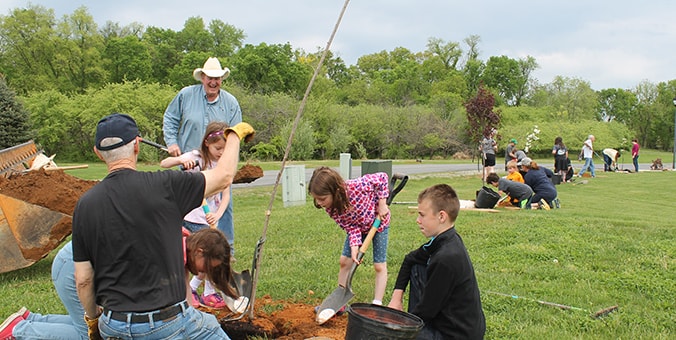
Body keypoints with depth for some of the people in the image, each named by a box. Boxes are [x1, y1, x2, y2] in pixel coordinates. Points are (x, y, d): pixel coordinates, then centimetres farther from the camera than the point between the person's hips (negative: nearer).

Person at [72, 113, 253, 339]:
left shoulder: (85, 204, -2)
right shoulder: (163, 186, -15)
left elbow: (83, 280, 3)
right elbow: (223, 176, -3)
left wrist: (92, 319, 21)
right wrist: (235, 133, 14)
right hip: (168, 321, -4)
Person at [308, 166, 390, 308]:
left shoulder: (356, 186, -41)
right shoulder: (330, 209, -24)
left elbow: (382, 177, -25)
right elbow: (351, 227, -19)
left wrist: (382, 204, -25)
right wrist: (354, 247, -33)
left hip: (379, 222, -4)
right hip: (358, 227, 4)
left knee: (379, 266, -1)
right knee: (344, 261, 2)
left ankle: (377, 305, 8)